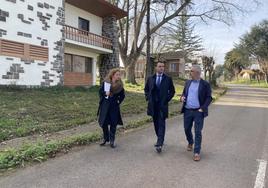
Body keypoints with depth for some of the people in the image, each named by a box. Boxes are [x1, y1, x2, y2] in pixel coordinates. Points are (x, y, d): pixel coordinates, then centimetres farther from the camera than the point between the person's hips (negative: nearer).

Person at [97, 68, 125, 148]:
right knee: (104, 122, 8)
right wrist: (105, 93, -18)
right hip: (105, 106, 1)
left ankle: (112, 141, 16)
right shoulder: (105, 82, -5)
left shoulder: (120, 85, -3)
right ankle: (105, 138, 27)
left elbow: (122, 95, 7)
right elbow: (100, 91, 1)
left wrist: (118, 101, 0)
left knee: (113, 124, 2)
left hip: (114, 107, 0)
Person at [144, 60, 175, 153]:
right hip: (153, 104, 3)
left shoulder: (168, 79, 0)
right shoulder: (150, 78, 7)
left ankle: (159, 144, -8)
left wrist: (167, 99, -5)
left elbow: (172, 91, 5)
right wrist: (148, 98, 4)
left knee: (161, 124, -8)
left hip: (163, 105, -3)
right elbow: (146, 89, 17)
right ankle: (160, 140, 28)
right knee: (156, 123, 12)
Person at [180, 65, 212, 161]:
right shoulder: (188, 82, 9)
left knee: (198, 132, -1)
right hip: (187, 111, 5)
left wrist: (202, 108, -14)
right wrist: (182, 97, -3)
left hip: (198, 111, -5)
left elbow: (209, 98, -5)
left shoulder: (205, 84, -5)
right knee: (187, 129, 16)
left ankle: (197, 152, 8)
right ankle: (190, 142, 44)